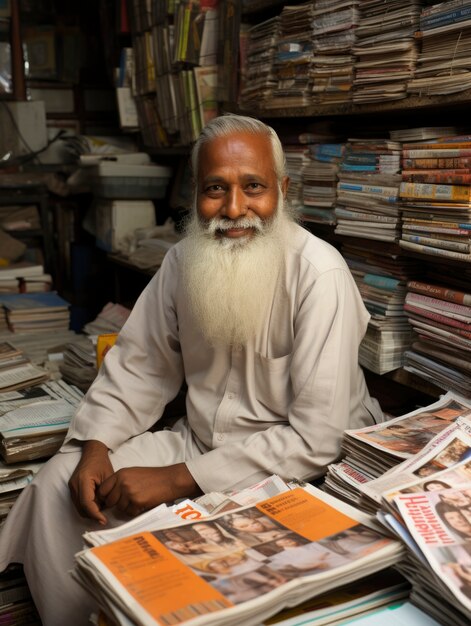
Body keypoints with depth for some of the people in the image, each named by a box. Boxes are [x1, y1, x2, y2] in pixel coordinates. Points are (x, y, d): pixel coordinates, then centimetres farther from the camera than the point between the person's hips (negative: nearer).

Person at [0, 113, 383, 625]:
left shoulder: (318, 273, -23)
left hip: (293, 472, -6)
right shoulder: (184, 260, -2)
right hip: (198, 442, 6)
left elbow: (317, 440, -26)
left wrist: (178, 480, -23)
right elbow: (140, 366, 8)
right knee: (60, 483, -3)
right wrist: (95, 445, -9)